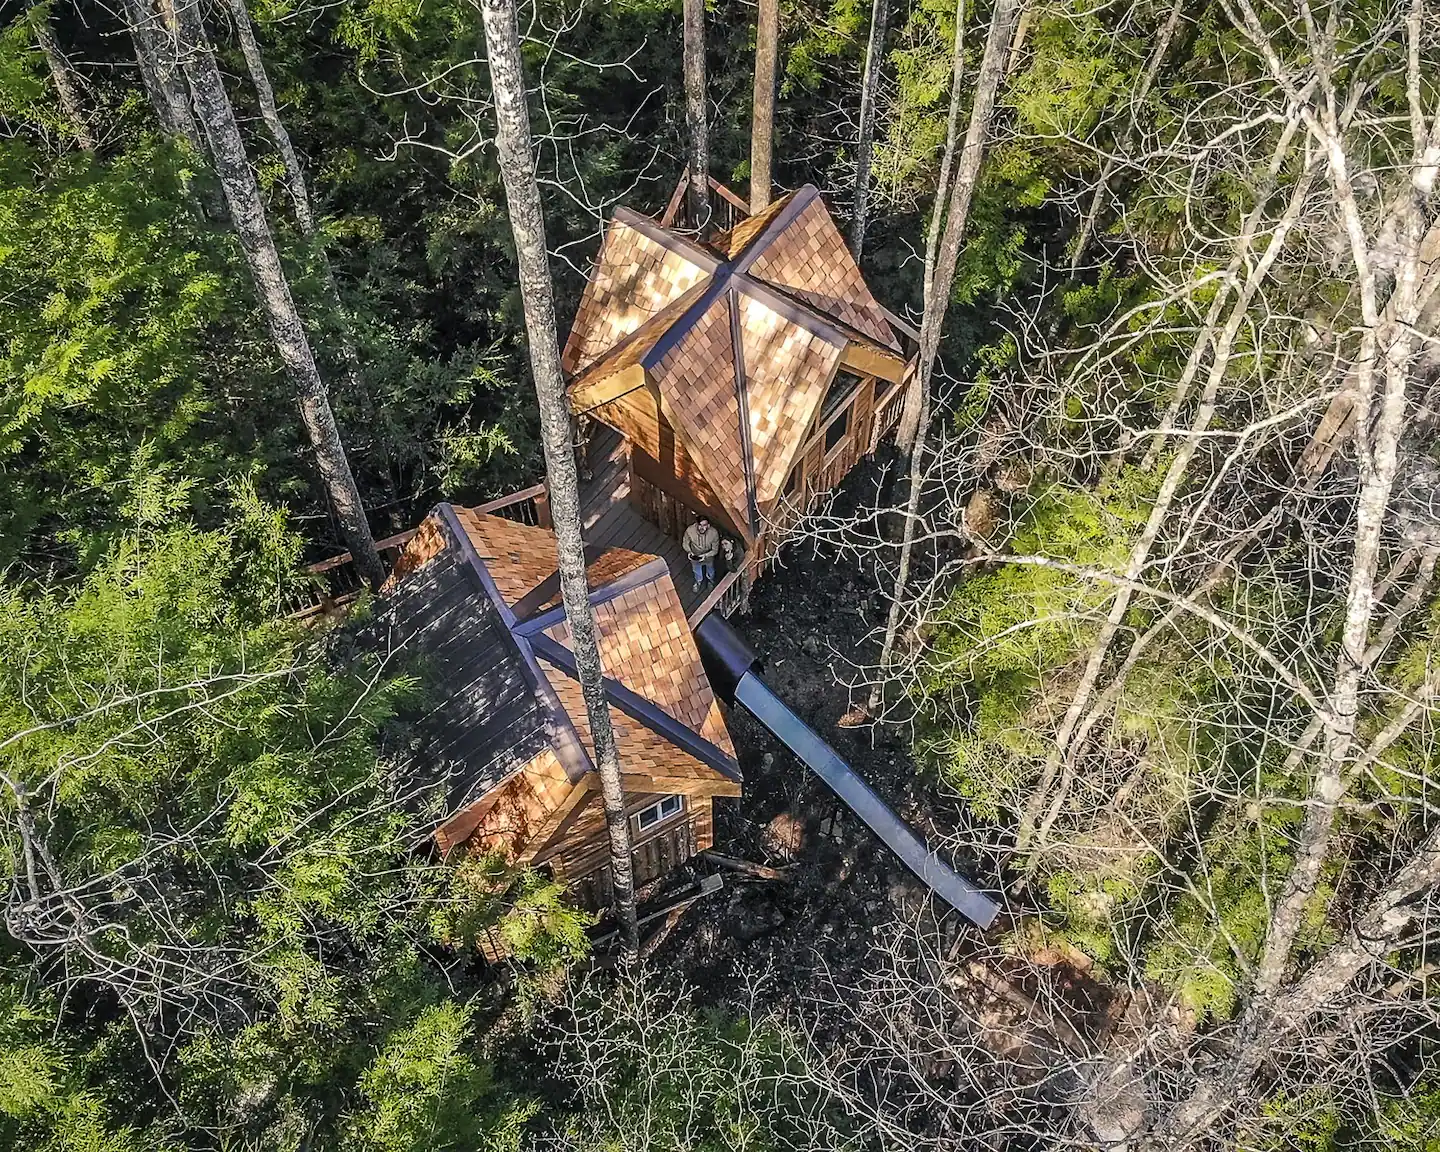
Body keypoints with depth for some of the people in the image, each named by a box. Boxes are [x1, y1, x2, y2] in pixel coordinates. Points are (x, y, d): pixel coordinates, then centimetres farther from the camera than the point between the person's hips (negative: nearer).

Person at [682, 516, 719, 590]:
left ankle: (710, 581, 66)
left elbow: (715, 550, -21)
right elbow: (685, 543, -13)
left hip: (708, 556, 0)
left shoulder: (714, 533, -36)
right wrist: (689, 552, -30)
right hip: (695, 557, 0)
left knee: (710, 572, 31)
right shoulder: (689, 530, -34)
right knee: (697, 572, 31)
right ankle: (698, 581, 65)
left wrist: (705, 555, -35)